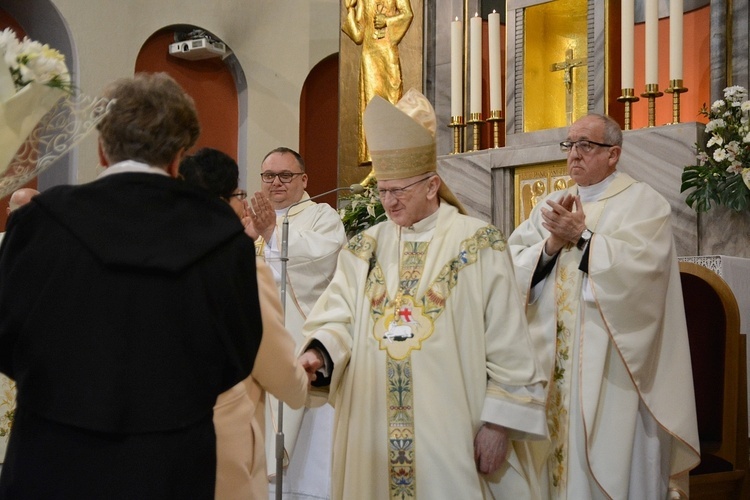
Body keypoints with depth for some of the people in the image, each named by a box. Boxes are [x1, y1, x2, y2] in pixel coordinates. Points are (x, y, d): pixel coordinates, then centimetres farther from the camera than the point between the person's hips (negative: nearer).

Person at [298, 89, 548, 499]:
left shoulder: (479, 245, -4)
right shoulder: (364, 249, 9)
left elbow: (507, 345, -5)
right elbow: (340, 319, 0)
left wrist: (499, 423, -9)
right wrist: (318, 353, -21)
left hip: (451, 434, -3)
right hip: (374, 433, 4)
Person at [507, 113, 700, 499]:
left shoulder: (642, 202, -2)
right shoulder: (551, 206, 14)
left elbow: (639, 267, -18)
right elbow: (515, 267, 4)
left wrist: (581, 236, -14)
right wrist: (551, 244, -12)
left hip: (610, 368, -5)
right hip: (553, 364, 5)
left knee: (607, 461, -1)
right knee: (554, 456, 8)